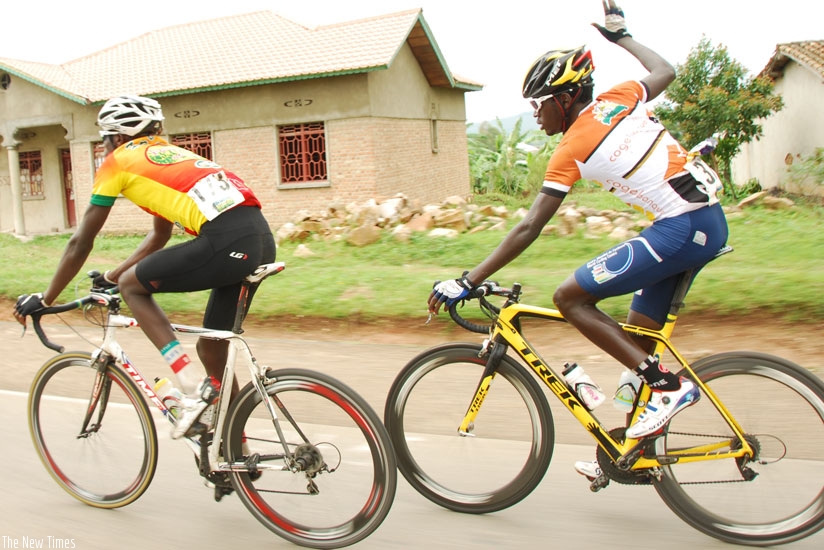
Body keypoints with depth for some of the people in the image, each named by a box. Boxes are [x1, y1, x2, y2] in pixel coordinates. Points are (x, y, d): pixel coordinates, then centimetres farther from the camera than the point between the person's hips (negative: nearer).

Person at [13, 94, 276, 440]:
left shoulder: (119, 161, 12)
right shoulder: (169, 154, 33)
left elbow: (80, 243, 15)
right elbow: (159, 236, 42)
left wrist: (44, 300, 26)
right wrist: (109, 277, 49)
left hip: (226, 241, -8)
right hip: (263, 238, 8)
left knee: (132, 285, 11)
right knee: (211, 348, 18)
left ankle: (194, 385, 0)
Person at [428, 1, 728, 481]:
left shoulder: (572, 149, -10)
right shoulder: (619, 100, 8)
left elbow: (528, 229, -12)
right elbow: (665, 71, 30)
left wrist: (468, 282, -9)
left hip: (680, 228, -9)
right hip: (710, 220, 9)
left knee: (571, 297, -6)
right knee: (639, 330, 14)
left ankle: (668, 384, -6)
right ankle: (632, 448, 24)